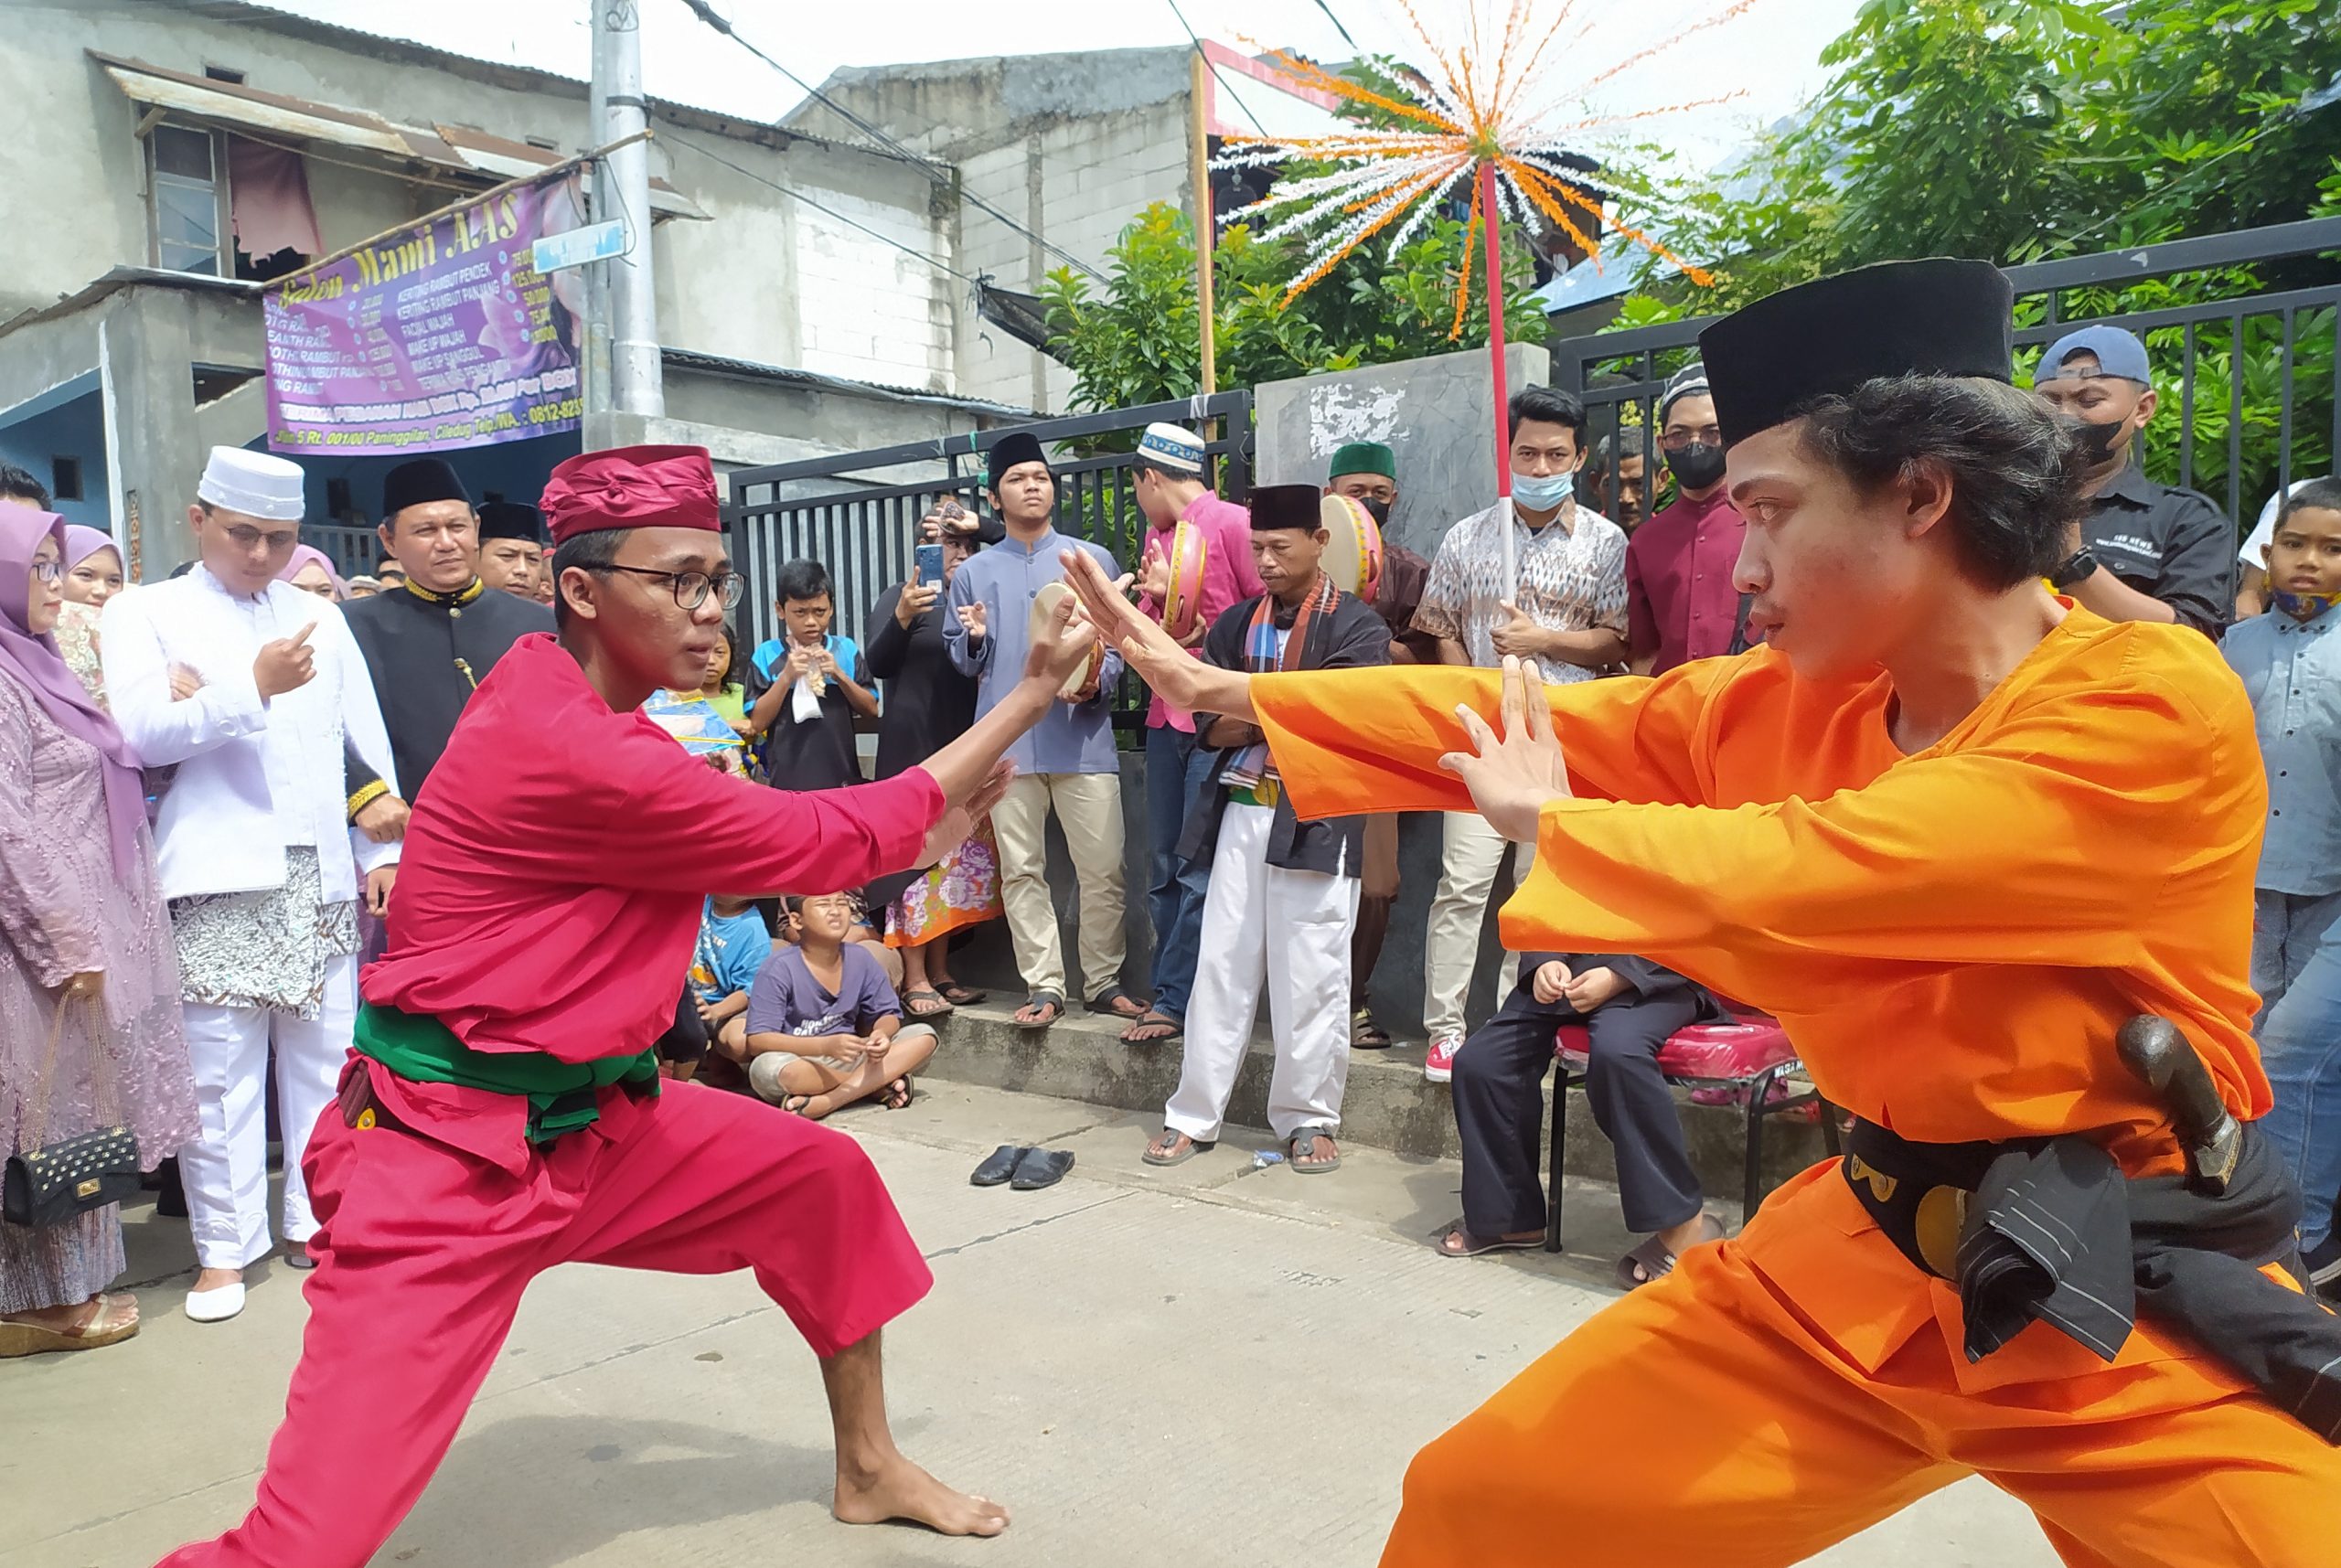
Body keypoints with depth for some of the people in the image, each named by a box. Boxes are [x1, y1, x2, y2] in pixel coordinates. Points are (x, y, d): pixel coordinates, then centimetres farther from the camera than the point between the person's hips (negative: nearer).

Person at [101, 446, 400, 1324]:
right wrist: (254, 686, -18)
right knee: (219, 1067, 0)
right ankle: (225, 1247, 11)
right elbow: (140, 729, -8)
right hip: (219, 877, -3)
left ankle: (317, 1220, 19)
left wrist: (381, 851, 7)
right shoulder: (146, 613, 8)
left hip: (322, 875, 3)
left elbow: (367, 741, 13)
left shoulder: (320, 617, 17)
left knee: (326, 1057, 7)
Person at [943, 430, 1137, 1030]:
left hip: (1084, 737, -1)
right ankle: (1045, 986, 14)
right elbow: (961, 661, 16)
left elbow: (1119, 641, 6)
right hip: (1008, 743, 1)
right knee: (1021, 872, 4)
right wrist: (975, 638, -6)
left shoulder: (1092, 560, 9)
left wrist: (1096, 682, -13)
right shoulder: (973, 574, 12)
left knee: (1102, 868, -1)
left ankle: (1105, 981, 13)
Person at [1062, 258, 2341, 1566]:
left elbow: (1793, 883, -29)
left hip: (2145, 1307, -4)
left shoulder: (2157, 704, -20)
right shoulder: (1776, 706, -2)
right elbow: (1500, 720, 4)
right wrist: (1221, 688, 6)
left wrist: (1547, 817, -11)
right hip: (1858, 1262, 5)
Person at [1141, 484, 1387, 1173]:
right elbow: (1211, 725, 5)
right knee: (1222, 965, 7)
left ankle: (1309, 1119, 15)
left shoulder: (1356, 624, -2)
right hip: (1242, 811, 4)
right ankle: (1193, 1115, 15)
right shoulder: (1235, 624, 12)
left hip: (1315, 818, -4)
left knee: (1310, 974, 1)